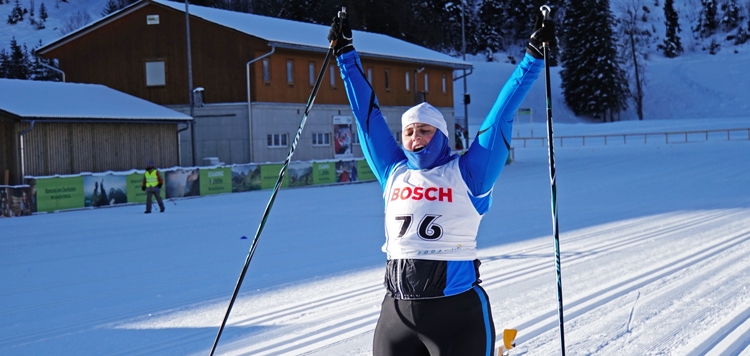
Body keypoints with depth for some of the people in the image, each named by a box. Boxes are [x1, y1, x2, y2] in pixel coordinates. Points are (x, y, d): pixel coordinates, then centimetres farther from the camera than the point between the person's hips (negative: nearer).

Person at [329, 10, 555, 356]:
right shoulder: (394, 175, 12)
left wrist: (534, 56, 4)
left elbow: (502, 114, 3)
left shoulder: (466, 174, 2)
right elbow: (367, 114, 20)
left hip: (458, 312, -4)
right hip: (397, 314, 4)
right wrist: (345, 53, 27)